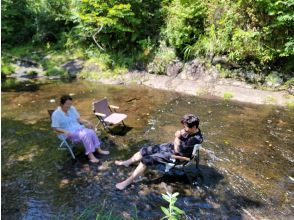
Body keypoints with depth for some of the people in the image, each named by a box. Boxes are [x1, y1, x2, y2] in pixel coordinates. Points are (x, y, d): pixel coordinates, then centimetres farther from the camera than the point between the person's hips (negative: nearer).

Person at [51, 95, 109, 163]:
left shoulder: (72, 109, 4)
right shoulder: (56, 114, -11)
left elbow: (78, 119, 11)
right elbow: (56, 128, -11)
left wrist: (87, 122, -6)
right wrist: (65, 131, -28)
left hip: (79, 128, 6)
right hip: (70, 133, -6)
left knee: (91, 132, -21)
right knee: (85, 135, -30)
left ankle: (98, 149, -9)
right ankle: (90, 155, -23)